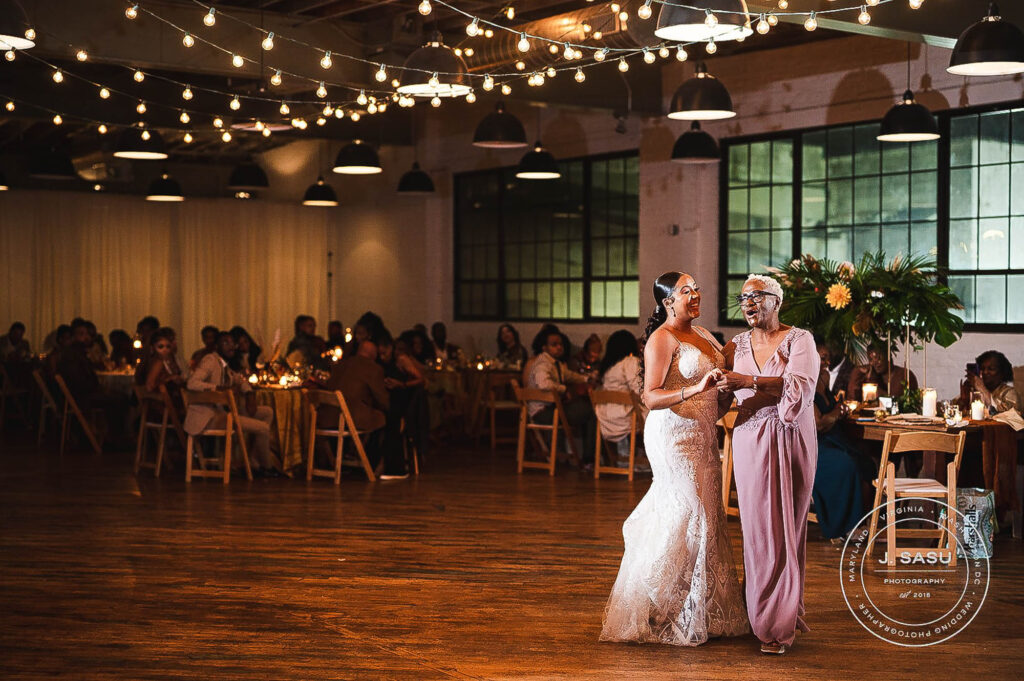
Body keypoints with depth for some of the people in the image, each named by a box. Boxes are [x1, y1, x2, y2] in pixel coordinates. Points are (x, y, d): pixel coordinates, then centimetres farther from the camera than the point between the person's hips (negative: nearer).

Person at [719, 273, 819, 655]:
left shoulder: (799, 340, -1)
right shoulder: (736, 346, 11)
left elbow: (800, 387, -18)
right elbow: (724, 398, 13)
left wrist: (748, 382, -23)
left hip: (792, 442, -2)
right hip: (750, 443, 3)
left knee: (787, 529, 0)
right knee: (759, 529, -1)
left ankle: (780, 625, 8)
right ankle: (763, 618, 8)